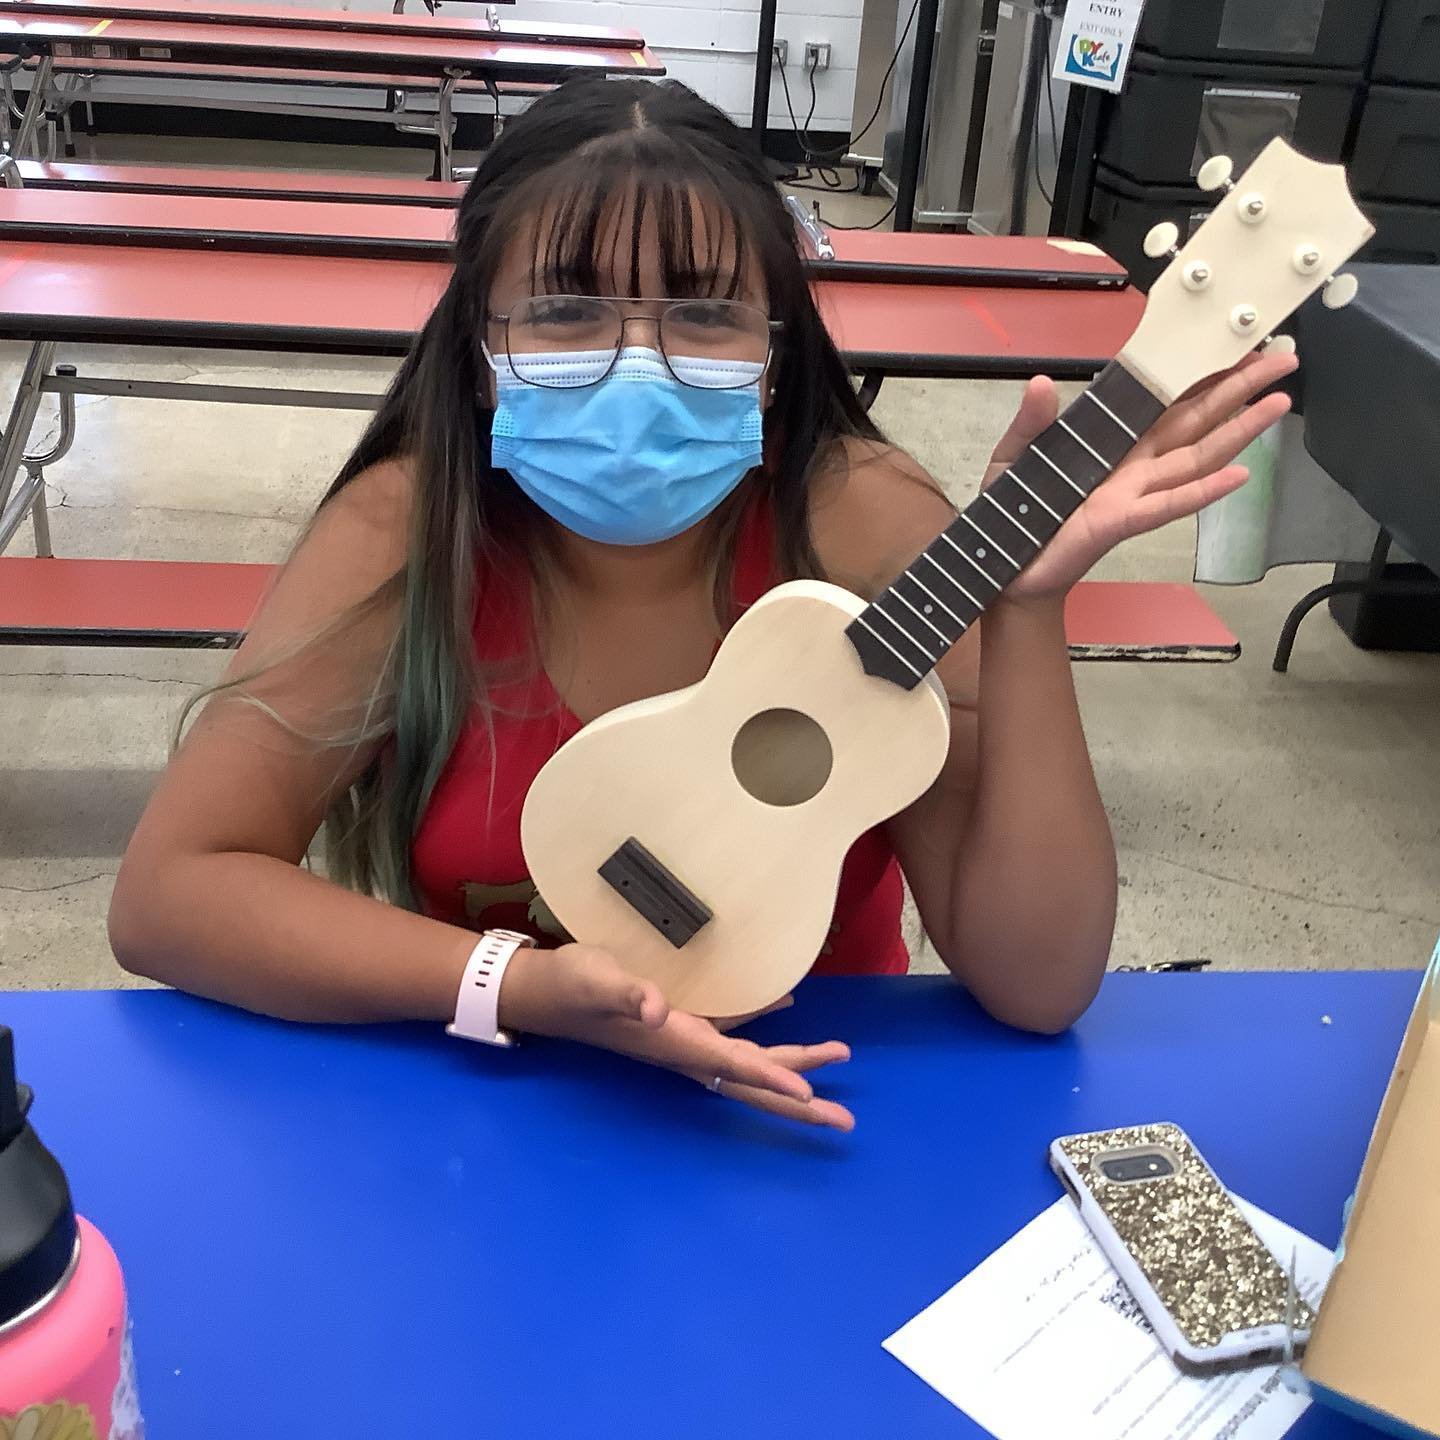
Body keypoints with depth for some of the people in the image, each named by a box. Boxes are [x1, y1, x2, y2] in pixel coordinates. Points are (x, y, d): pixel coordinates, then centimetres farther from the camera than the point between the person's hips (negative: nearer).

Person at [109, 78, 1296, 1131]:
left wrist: (1025, 603, -31)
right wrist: (517, 989, -28)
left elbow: (1038, 986, -19)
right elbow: (169, 890, -16)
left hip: (807, 1122, 1)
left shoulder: (864, 525, -17)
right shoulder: (406, 531, -14)